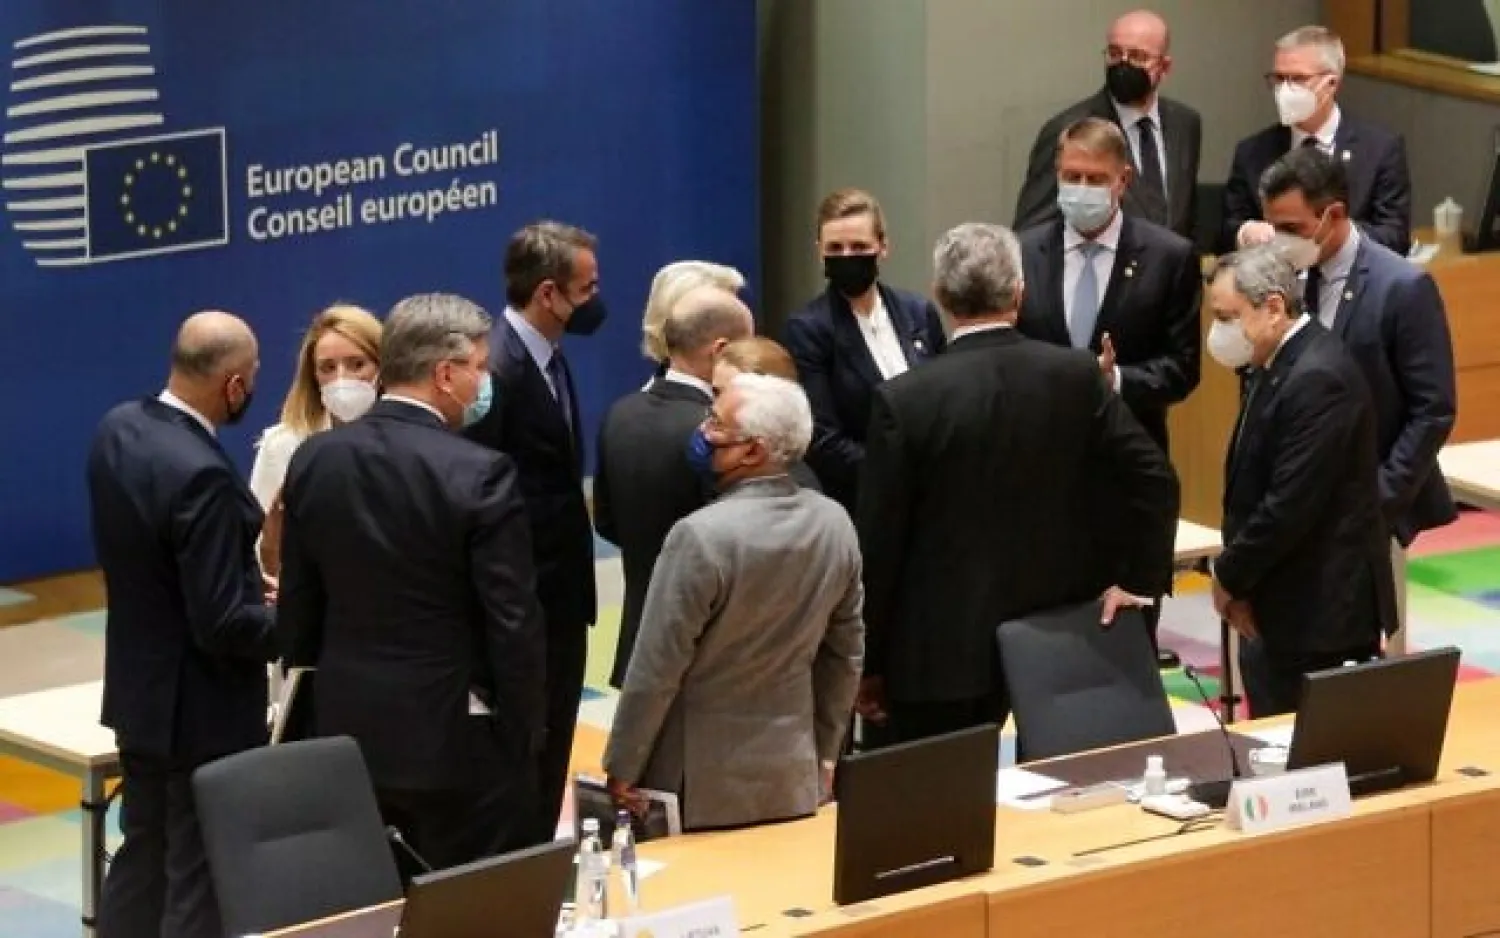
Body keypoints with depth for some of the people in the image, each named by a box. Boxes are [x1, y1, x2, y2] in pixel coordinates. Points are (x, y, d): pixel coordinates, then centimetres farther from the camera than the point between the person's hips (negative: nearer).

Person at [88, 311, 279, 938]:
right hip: (202, 707, -8)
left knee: (143, 853, 20)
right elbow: (223, 625, -25)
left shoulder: (118, 428, -2)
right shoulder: (203, 475, -28)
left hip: (138, 690, 8)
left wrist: (247, 584, 12)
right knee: (199, 877, 4)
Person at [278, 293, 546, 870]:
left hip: (350, 732, 6)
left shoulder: (315, 460, 1)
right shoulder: (480, 475, -16)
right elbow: (514, 623, -14)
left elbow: (298, 607, 8)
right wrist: (526, 734, -2)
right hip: (458, 739, -6)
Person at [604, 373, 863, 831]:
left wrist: (622, 767, -5)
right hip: (794, 777, 6)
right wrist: (824, 752, 19)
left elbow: (656, 670, -16)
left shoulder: (701, 537, -21)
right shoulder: (835, 524, -2)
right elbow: (846, 653, 8)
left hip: (701, 783, -6)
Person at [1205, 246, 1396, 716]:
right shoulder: (1278, 365, 11)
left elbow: (1290, 506, -23)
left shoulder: (1317, 379, -20)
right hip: (1286, 607, 9)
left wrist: (1229, 577, -9)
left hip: (1323, 612, -9)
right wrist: (1239, 579, 1)